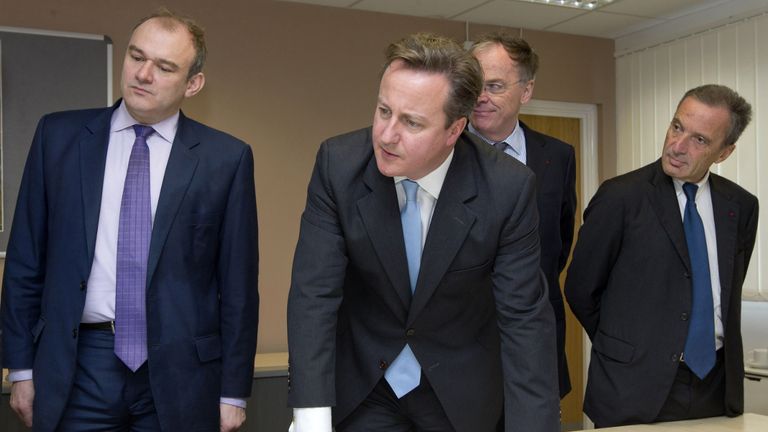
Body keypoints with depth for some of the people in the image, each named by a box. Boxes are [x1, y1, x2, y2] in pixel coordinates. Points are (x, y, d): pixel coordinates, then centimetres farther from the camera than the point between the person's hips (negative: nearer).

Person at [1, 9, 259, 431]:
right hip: (78, 367, 1)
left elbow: (238, 282, -1)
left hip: (179, 369, -1)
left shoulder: (226, 158, -2)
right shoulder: (59, 135, 3)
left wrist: (233, 391, -1)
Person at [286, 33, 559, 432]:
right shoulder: (339, 164, -19)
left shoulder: (507, 188, -23)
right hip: (363, 381, 0)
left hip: (460, 389, 1)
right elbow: (314, 293, -20)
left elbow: (523, 318, -19)